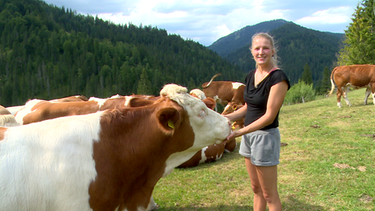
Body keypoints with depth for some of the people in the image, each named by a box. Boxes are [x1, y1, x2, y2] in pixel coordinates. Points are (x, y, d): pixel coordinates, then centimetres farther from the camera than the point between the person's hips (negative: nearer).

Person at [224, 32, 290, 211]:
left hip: (266, 136, -7)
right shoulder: (251, 76, 7)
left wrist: (239, 132, -23)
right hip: (249, 134, 8)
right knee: (256, 189, 19)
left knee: (269, 194, 5)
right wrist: (228, 117, -2)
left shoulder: (278, 78, -16)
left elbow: (269, 116, -20)